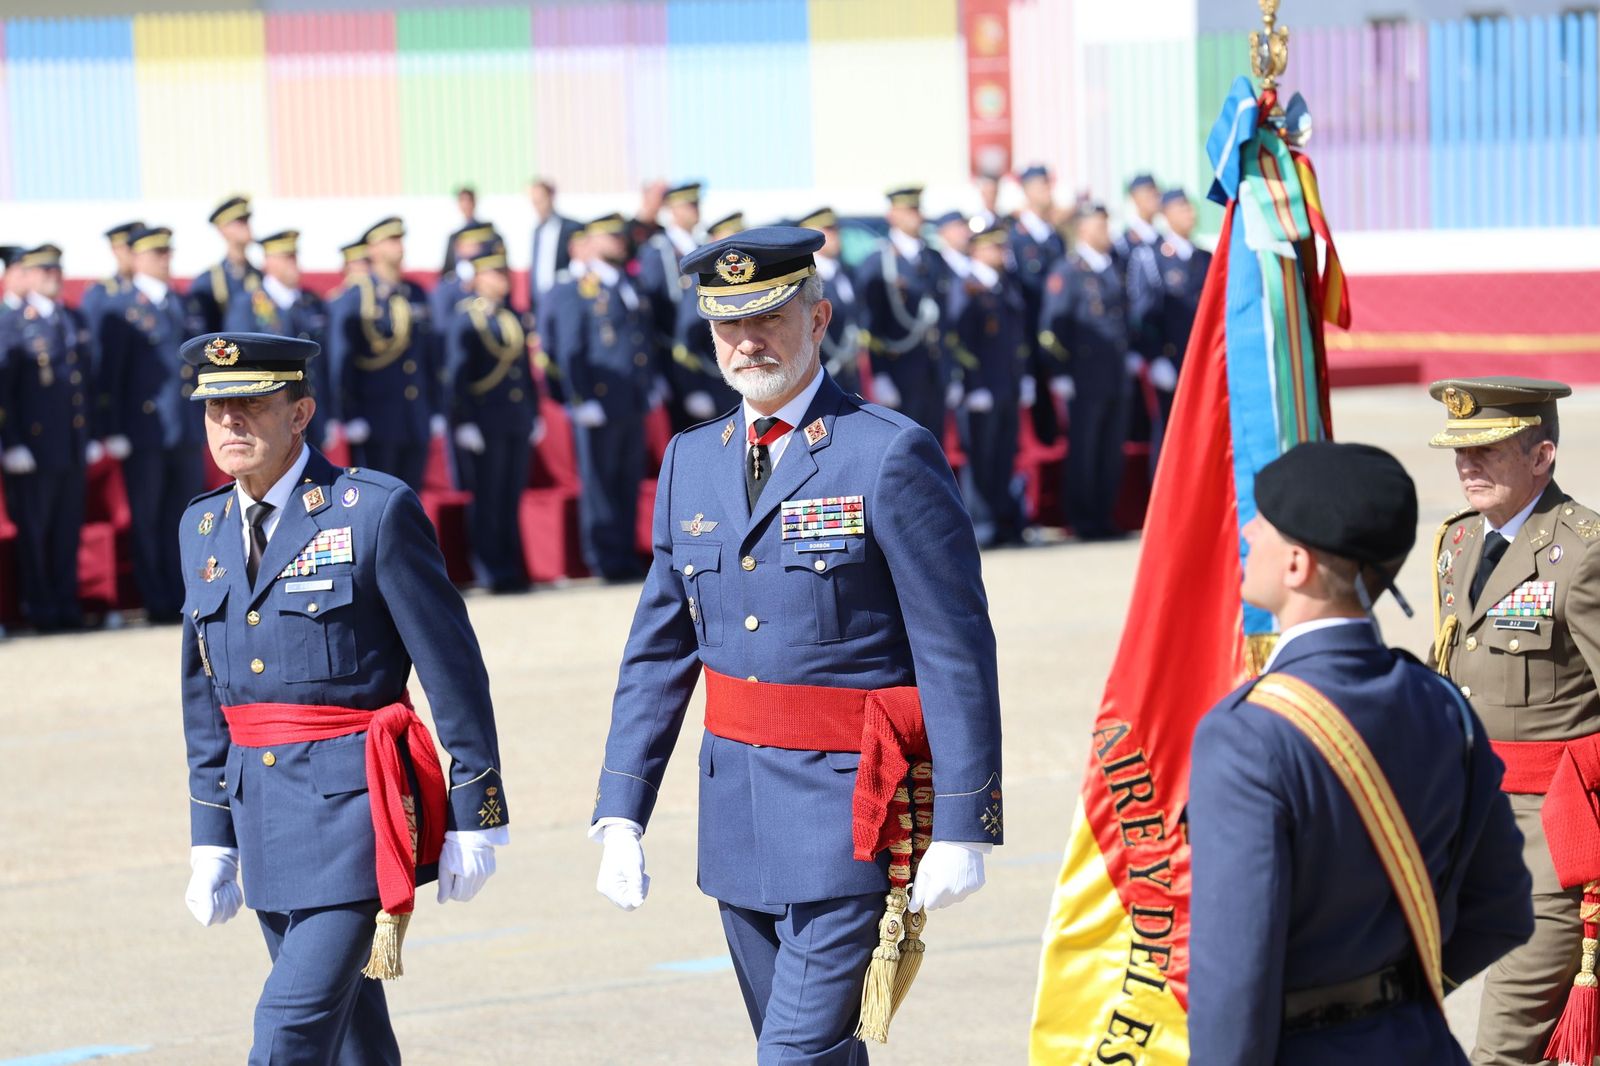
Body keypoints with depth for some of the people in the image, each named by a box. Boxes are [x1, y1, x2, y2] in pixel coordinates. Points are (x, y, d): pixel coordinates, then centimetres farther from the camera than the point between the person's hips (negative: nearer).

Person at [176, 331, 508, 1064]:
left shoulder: (377, 511, -9)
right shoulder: (203, 529, 10)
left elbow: (453, 667, -7)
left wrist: (476, 816, -7)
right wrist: (211, 838, 16)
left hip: (354, 805, -7)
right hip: (263, 810, 7)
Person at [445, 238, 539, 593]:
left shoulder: (513, 319, 15)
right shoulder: (464, 320, -5)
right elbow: (457, 375, -9)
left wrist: (533, 415, 15)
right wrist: (465, 423, -14)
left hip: (517, 425, 6)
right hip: (484, 426, -6)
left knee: (512, 500, 9)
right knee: (487, 501, -2)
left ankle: (513, 570, 13)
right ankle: (492, 573, 1)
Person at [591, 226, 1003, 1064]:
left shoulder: (889, 455, -9)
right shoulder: (692, 462, 10)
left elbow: (956, 652, -10)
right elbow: (657, 652, 13)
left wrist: (962, 828, -13)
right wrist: (621, 815, 7)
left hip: (848, 805, -6)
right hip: (737, 808, 6)